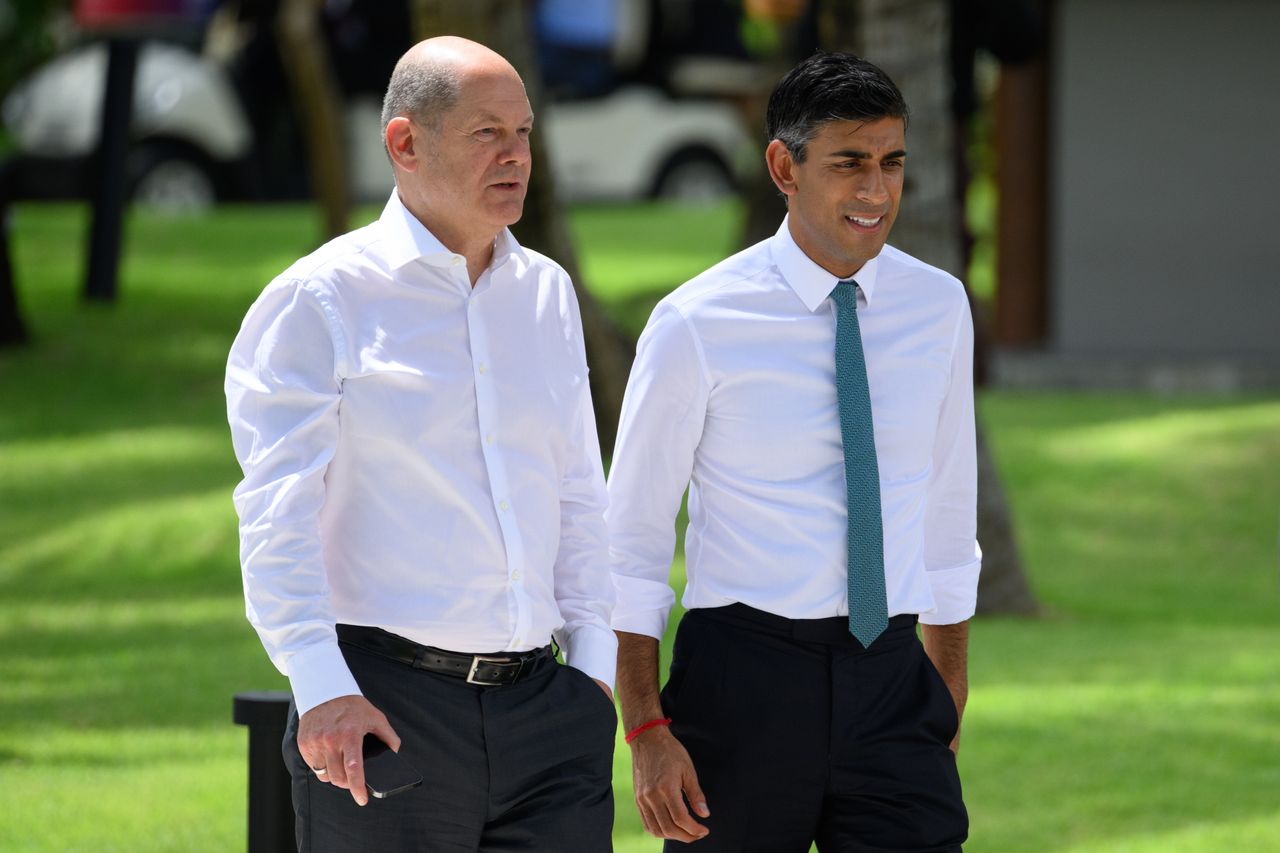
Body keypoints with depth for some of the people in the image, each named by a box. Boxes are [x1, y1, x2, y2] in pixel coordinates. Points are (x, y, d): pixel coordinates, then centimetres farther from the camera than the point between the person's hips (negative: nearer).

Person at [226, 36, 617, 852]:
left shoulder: (546, 295, 15)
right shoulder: (323, 301, -4)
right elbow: (277, 510, -11)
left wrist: (594, 663, 10)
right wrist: (321, 688, -21)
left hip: (541, 700, 5)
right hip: (387, 712, -5)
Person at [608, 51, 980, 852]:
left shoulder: (938, 306, 5)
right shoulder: (698, 326, -8)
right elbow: (632, 539, -3)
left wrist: (949, 705, 18)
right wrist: (647, 733, -9)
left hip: (889, 692, 3)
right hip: (744, 685, -3)